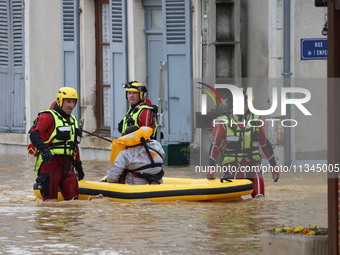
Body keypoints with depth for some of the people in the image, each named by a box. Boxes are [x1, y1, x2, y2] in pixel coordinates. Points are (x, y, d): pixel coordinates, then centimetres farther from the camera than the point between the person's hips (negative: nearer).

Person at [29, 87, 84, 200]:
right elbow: (34, 133, -17)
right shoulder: (48, 116, -3)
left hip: (67, 164, 7)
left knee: (72, 197, 1)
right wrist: (43, 148, -33)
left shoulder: (73, 121, 24)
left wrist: (78, 166, 30)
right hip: (50, 161, -7)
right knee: (50, 199, -9)